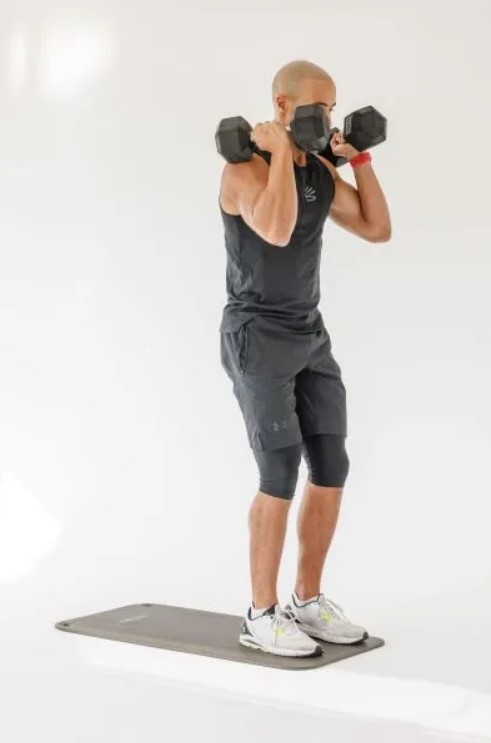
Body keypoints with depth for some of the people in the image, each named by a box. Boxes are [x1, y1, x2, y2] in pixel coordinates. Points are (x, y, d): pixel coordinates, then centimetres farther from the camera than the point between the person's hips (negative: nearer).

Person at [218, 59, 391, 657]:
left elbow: (378, 229, 11)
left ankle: (308, 602, 17)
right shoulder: (246, 167, -15)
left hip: (310, 336, 8)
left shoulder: (320, 172, 11)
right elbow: (276, 230, -35)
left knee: (331, 470, 4)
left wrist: (360, 158, 5)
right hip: (257, 338, -8)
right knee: (282, 474, -12)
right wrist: (281, 150, -24)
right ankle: (261, 617, 1)